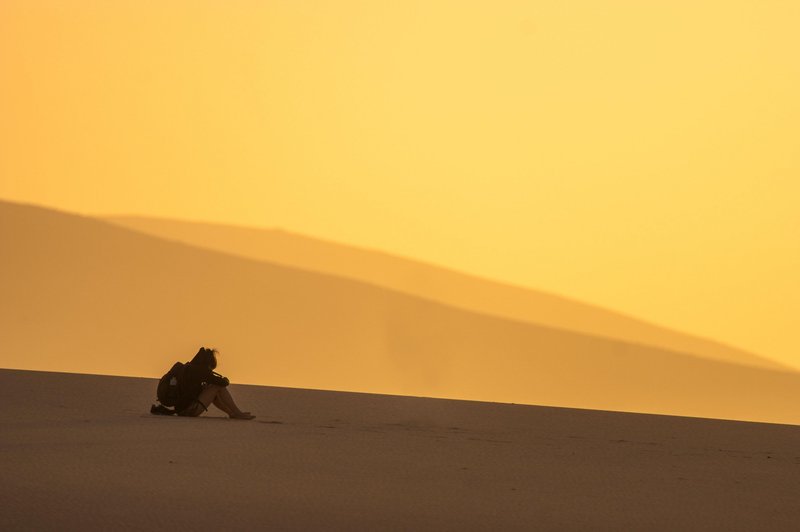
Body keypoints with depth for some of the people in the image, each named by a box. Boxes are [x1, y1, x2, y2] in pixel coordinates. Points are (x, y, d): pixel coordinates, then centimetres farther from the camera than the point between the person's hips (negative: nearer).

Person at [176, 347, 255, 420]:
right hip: (190, 410, -10)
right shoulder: (199, 370, -11)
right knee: (219, 387, -6)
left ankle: (233, 413, 18)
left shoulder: (188, 367, 17)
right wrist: (225, 380, 12)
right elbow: (222, 383, -11)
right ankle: (238, 414, 0)